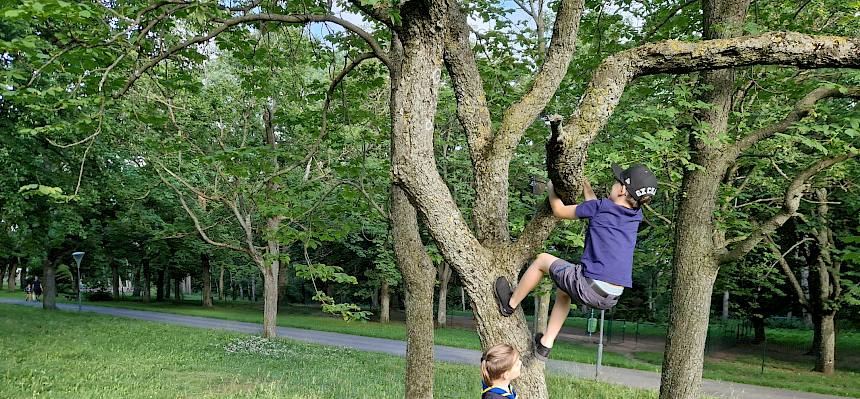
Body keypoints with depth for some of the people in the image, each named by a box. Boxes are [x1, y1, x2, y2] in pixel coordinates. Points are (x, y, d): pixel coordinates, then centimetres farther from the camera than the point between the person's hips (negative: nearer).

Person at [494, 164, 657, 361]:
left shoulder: (600, 207, -7)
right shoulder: (636, 216, 10)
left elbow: (559, 211, 7)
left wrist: (552, 189, 25)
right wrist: (584, 184, 39)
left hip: (589, 287, -7)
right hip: (612, 299, 7)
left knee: (542, 260, 16)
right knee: (564, 290, 34)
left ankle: (510, 304, 30)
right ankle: (546, 345, 34)